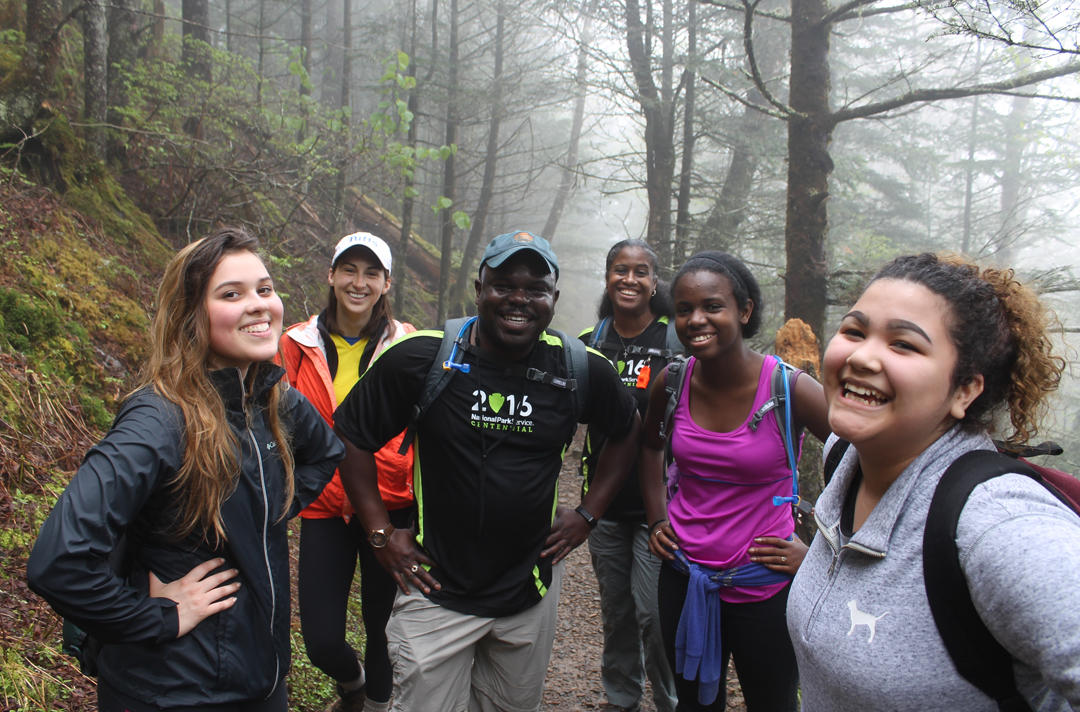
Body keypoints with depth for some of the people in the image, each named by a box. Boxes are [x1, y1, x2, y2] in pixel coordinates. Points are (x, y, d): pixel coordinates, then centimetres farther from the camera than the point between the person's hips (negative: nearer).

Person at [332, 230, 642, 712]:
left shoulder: (580, 371, -6)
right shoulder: (420, 359, -13)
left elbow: (627, 431, 12)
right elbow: (351, 434, -2)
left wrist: (588, 514, 6)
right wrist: (380, 533, -4)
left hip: (532, 592, 3)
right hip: (436, 591, -2)